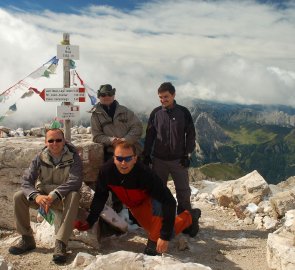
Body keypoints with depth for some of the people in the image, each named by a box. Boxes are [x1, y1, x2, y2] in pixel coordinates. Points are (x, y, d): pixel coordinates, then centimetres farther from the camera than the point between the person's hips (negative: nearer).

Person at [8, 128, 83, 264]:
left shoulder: (73, 157, -12)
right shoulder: (40, 158, -5)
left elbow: (75, 181, -26)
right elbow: (26, 181, -12)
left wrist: (53, 195, -37)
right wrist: (36, 196, -34)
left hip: (63, 198, -3)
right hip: (42, 197, 3)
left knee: (74, 196, -35)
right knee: (18, 196, -18)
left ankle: (60, 243, -36)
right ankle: (27, 239, -5)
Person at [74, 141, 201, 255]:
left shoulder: (145, 174, -41)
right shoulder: (106, 171, -29)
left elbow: (169, 202, -41)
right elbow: (100, 197, -10)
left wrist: (165, 236, -42)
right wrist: (89, 221, -14)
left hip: (150, 200, -4)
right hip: (134, 206, 5)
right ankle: (189, 218, 31)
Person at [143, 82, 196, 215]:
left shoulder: (183, 112, -3)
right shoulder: (156, 113, 1)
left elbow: (191, 134, 0)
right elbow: (149, 135, 7)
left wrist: (187, 154, -5)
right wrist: (146, 155, 4)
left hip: (179, 159, -1)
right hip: (159, 159, 2)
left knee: (183, 190, 5)